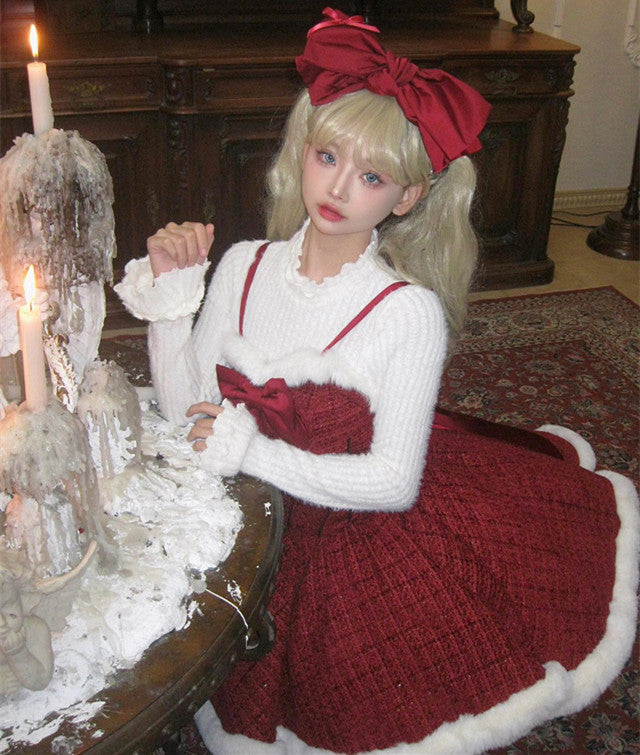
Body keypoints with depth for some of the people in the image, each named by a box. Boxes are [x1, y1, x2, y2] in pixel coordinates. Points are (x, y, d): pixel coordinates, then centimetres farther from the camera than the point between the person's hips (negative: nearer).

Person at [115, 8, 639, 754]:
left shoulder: (410, 313, -24)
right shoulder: (242, 266, -11)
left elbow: (394, 482, -23)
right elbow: (187, 412, -10)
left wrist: (259, 454, -30)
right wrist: (170, 295, -19)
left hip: (366, 525, -3)